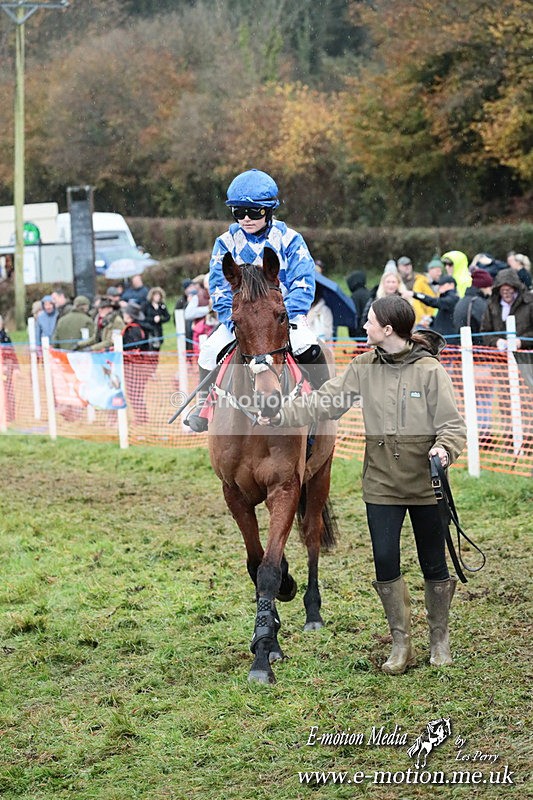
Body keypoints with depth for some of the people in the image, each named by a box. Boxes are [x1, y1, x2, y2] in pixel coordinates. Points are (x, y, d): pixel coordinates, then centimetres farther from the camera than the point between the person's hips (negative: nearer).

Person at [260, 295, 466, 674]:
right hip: (382, 485, 3)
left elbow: (453, 423, -11)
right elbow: (324, 401, 3)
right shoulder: (364, 369, 1)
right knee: (385, 563, 0)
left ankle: (440, 640, 26)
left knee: (434, 566, 8)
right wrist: (279, 417, -3)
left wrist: (444, 448, -31)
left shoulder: (430, 370, -12)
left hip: (426, 484, -3)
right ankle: (401, 644, 14)